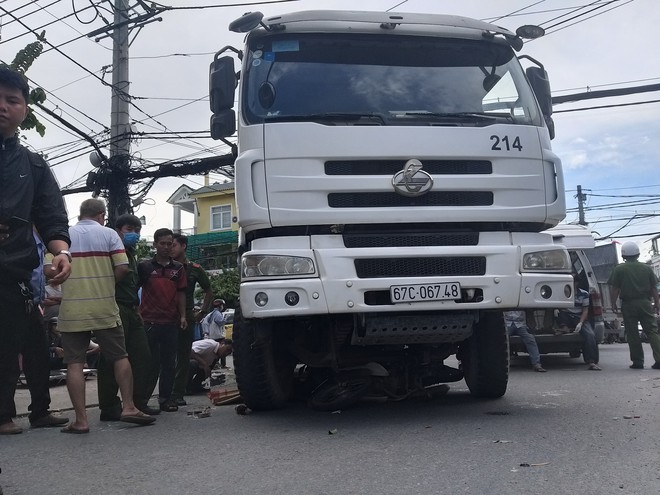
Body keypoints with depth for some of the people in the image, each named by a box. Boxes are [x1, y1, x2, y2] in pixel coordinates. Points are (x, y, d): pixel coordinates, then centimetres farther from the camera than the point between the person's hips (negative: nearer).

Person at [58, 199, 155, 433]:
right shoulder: (108, 234, 2)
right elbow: (123, 268, -7)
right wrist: (105, 282, 10)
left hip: (72, 310, 1)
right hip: (104, 309, -1)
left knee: (75, 363, 1)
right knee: (120, 357, 10)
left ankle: (81, 420, -1)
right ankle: (128, 407, 5)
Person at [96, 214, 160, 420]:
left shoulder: (131, 255, 25)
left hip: (131, 312, 10)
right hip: (115, 310, -9)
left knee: (142, 357, 7)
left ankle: (139, 403, 14)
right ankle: (109, 408, -4)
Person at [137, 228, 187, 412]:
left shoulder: (178, 268, 11)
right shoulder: (144, 266, 3)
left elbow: (181, 293, 11)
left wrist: (183, 316, 3)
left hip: (171, 322, 3)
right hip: (149, 321, -3)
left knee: (169, 363, 6)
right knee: (150, 362, 0)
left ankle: (165, 398, 14)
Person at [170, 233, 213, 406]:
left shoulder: (195, 269, 5)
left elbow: (208, 291, 16)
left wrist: (202, 312, 8)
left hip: (187, 318, 1)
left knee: (183, 356, 3)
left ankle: (178, 393, 9)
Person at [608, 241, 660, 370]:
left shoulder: (619, 269, -3)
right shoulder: (647, 268, 5)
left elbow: (614, 288, -4)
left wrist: (613, 303, 5)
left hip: (628, 305, -2)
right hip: (645, 303, 2)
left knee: (632, 334, 4)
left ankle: (637, 361, 4)